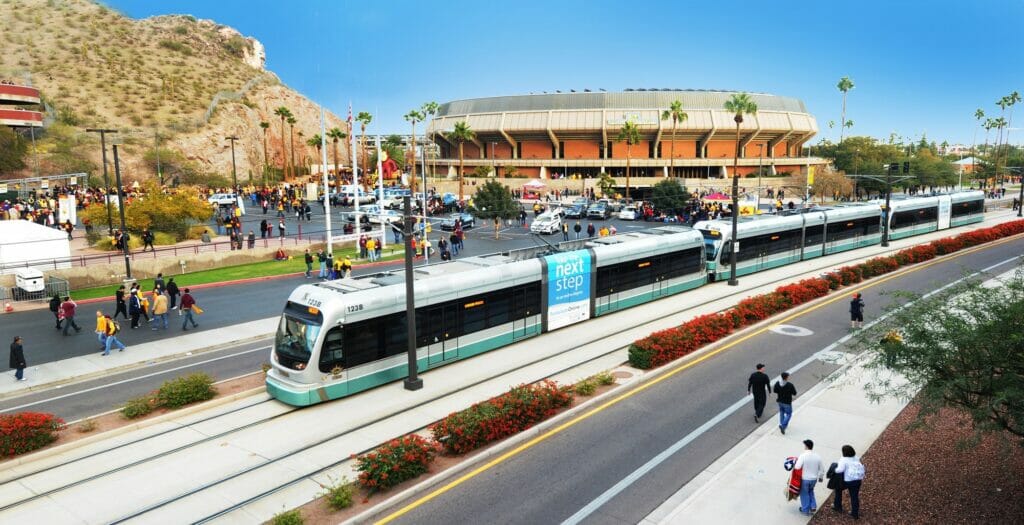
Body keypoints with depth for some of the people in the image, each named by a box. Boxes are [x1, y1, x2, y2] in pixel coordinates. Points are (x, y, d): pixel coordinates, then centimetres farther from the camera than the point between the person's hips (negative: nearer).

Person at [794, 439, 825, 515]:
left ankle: (806, 510, 24)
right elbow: (821, 469, 5)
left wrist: (796, 460, -5)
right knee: (811, 491, 30)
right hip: (814, 479, 5)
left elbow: (797, 467, -26)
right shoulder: (817, 456, -5)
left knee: (804, 493, 14)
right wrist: (821, 477, 22)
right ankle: (813, 506, 26)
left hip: (805, 479, -5)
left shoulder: (803, 456, -21)